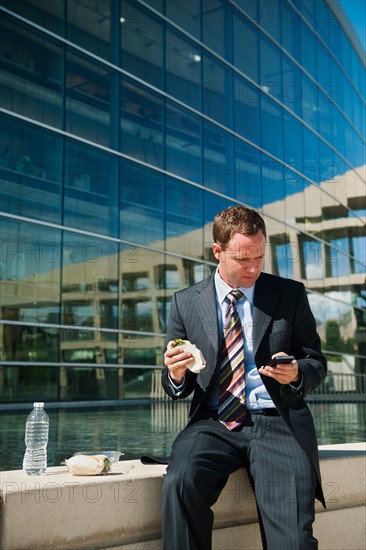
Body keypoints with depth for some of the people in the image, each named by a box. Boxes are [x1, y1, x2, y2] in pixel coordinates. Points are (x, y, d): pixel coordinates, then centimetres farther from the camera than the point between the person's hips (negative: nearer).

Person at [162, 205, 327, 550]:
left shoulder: (290, 295, 9)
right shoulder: (185, 303, 10)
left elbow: (317, 362, 13)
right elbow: (176, 387, 14)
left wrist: (296, 374, -10)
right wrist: (175, 375, -11)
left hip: (277, 421, -1)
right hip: (213, 423, 1)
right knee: (180, 482, -30)